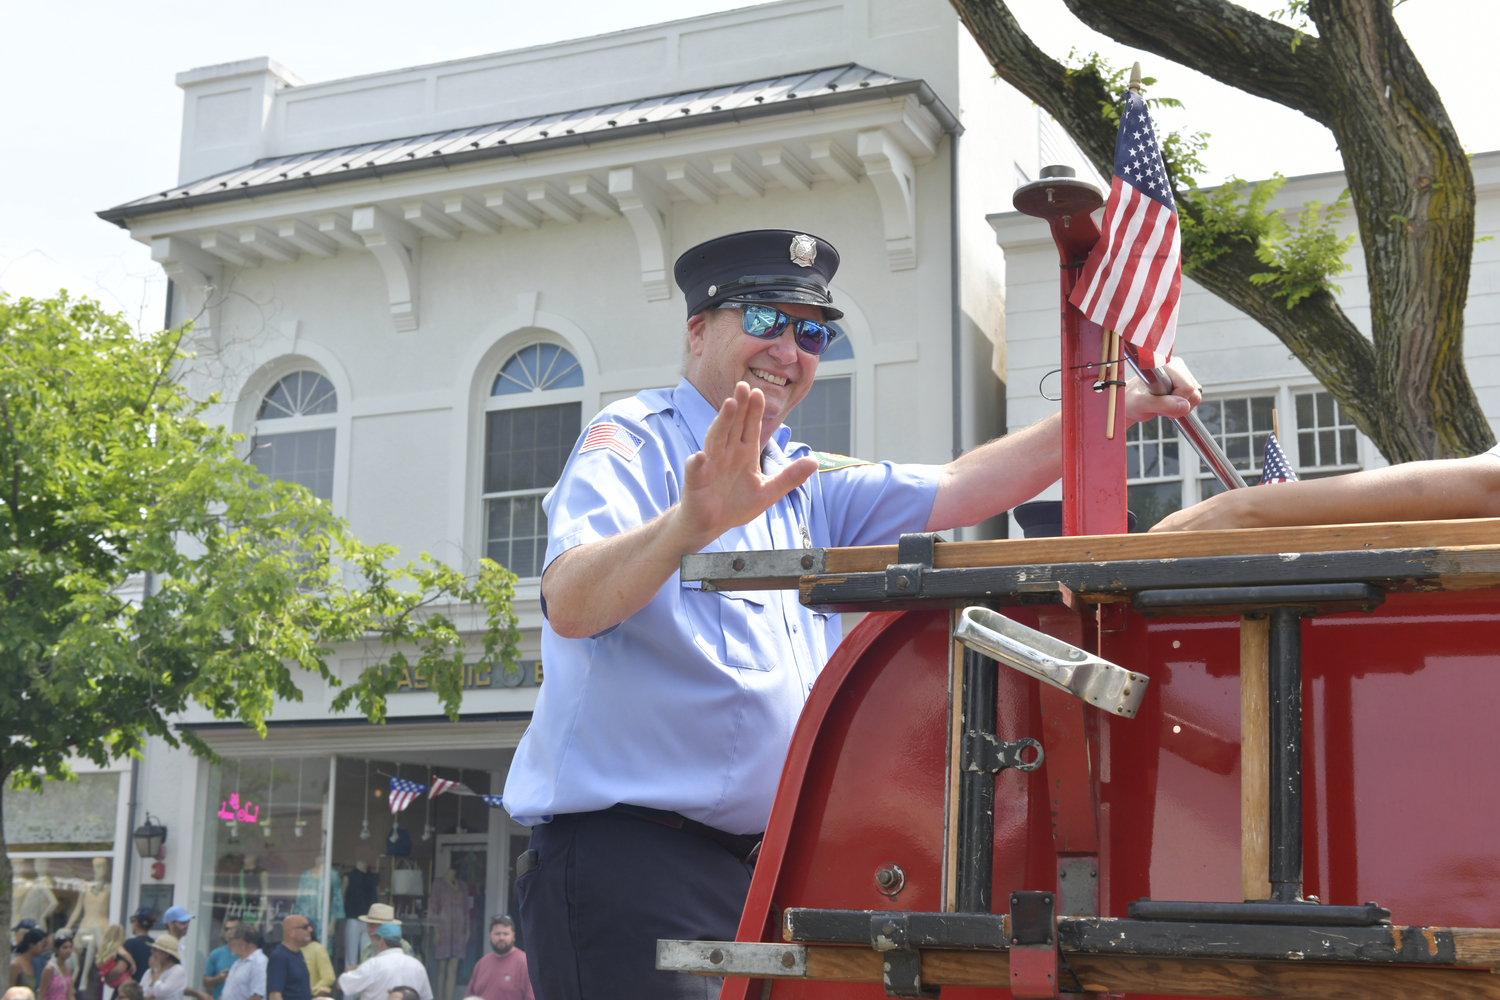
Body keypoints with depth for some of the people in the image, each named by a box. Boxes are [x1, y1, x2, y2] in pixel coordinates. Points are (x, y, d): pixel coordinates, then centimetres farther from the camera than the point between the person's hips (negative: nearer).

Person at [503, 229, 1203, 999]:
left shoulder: (809, 487, 19)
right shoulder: (636, 441, -5)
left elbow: (952, 491, 13)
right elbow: (570, 604, -21)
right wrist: (690, 523, -40)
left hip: (767, 867, 8)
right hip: (627, 855, -7)